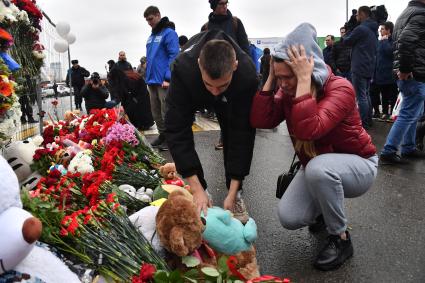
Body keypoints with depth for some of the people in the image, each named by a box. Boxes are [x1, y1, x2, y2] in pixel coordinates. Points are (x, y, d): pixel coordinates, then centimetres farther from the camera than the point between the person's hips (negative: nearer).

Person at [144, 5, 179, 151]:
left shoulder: (169, 33, -7)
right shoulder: (151, 36, 18)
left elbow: (173, 56, -14)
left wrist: (168, 78, -20)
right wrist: (148, 76, 17)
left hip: (163, 81, -8)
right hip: (152, 80, 8)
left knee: (166, 111, -3)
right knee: (156, 111, 13)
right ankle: (162, 135, 24)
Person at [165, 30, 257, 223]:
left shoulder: (247, 75, -42)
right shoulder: (183, 68, -44)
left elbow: (243, 133, -37)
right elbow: (177, 131, -42)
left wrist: (233, 191, -37)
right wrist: (197, 188, -44)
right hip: (191, 92, 0)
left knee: (236, 132, -17)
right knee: (178, 125, -19)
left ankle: (235, 193, 2)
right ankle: (198, 191, -3)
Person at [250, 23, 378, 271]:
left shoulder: (340, 88, -28)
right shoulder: (288, 92, -7)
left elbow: (309, 131, -43)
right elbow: (261, 121, -21)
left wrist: (304, 80, -41)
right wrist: (271, 78, -23)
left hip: (358, 165, -5)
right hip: (317, 168, 5)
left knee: (318, 167, -39)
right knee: (289, 218, -16)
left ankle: (341, 239, -14)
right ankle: (326, 208, 20)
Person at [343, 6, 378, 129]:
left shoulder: (360, 28, -14)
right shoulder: (373, 30, 15)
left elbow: (346, 41, -4)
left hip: (359, 68, -9)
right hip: (369, 67, 9)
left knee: (361, 97, -6)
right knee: (366, 95, 16)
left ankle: (363, 123, -3)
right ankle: (368, 120, 21)